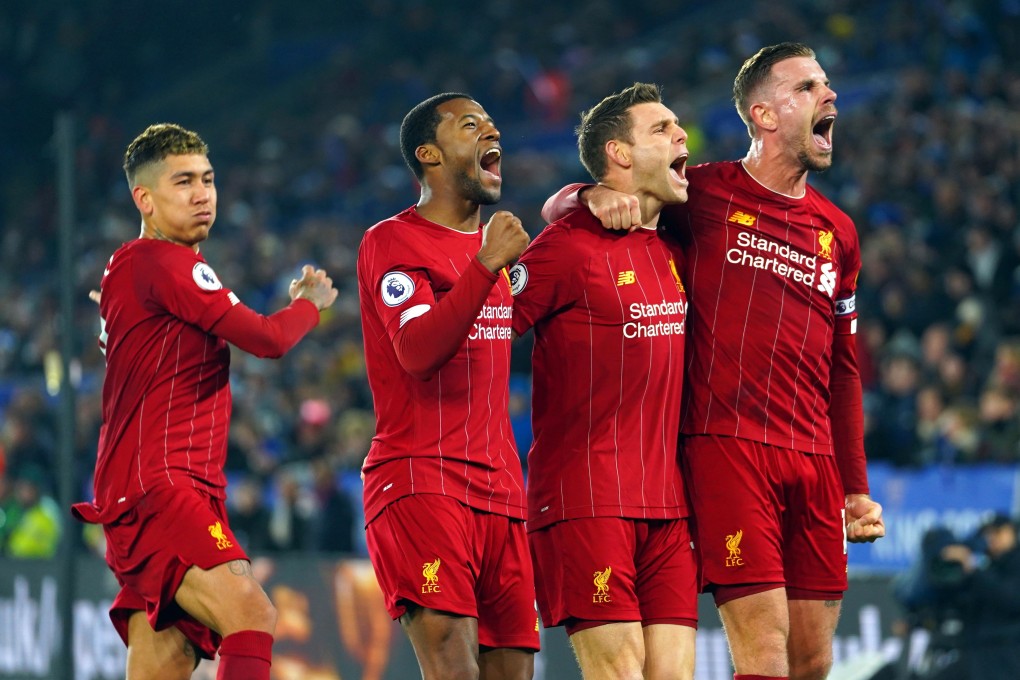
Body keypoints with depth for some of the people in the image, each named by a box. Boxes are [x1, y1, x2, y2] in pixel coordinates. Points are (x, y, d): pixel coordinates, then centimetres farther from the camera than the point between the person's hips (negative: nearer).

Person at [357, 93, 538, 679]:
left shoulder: (498, 242, 20)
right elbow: (418, 351, -18)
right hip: (419, 480, -8)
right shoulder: (391, 242, -4)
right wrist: (486, 266, -25)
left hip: (500, 491, 8)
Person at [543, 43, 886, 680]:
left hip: (815, 461, 6)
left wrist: (856, 486, 18)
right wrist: (597, 195, -16)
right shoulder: (703, 195, 1)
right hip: (727, 451, -6)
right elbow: (557, 208, 7)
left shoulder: (837, 232, 17)